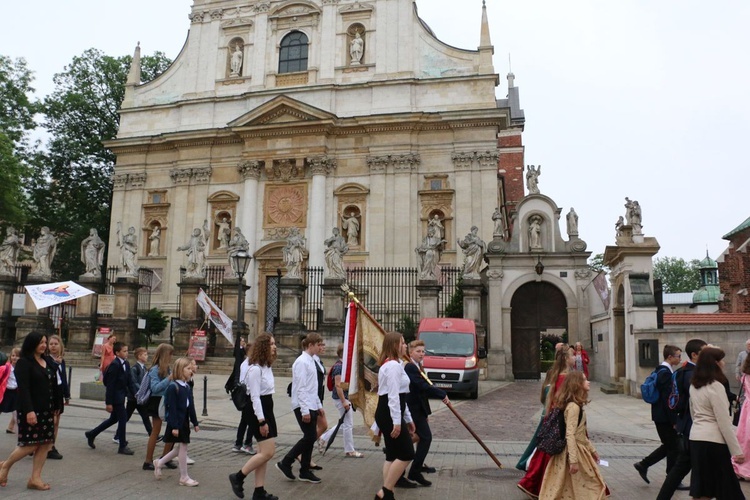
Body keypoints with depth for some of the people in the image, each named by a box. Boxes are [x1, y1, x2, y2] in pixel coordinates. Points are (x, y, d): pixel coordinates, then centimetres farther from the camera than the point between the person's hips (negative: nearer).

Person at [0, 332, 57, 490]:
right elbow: (23, 388, -16)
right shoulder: (24, 362, -9)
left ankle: (35, 478, 10)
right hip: (30, 410, -7)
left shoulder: (47, 362, 13)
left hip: (46, 410, 7)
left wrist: (54, 409, 15)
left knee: (46, 443, 3)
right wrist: (29, 410, -23)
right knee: (30, 444, -5)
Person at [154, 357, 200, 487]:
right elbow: (172, 408, -18)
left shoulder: (187, 387, 8)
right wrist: (174, 426, -20)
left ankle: (159, 463, 35)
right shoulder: (173, 387, -17)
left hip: (185, 421, 8)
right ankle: (184, 477, 9)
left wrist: (195, 423, 13)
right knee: (183, 446, -2)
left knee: (180, 447, 15)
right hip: (176, 422, -8)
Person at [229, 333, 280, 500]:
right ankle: (238, 477, 8)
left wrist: (267, 417, 16)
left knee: (264, 452, 10)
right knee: (267, 452, -8)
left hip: (267, 409, 9)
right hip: (258, 411, -9)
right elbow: (255, 397, -20)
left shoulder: (267, 367, 11)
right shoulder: (255, 369, -18)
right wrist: (261, 421, -22)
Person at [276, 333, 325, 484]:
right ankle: (285, 463, 6)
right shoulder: (302, 362, -16)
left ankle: (305, 471, 19)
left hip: (312, 406, 9)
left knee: (311, 438, 11)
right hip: (304, 407, -9)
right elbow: (300, 388, -20)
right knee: (310, 437, -7)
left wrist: (319, 405, 19)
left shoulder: (311, 361, 13)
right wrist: (305, 410, -22)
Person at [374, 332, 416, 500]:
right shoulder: (393, 366, -15)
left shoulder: (391, 365, 18)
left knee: (393, 455, 12)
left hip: (387, 414, 10)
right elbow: (393, 396, -21)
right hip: (389, 414, -10)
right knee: (407, 454, -5)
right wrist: (397, 421, -23)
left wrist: (408, 418, 23)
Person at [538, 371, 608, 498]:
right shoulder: (573, 407, -20)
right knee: (591, 486, 1)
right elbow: (570, 435, -25)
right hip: (575, 451, -9)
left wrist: (592, 450, 23)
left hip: (581, 449, 9)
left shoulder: (576, 406, 11)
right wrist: (573, 460, -26)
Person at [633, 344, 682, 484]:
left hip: (661, 416, 9)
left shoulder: (661, 370, 11)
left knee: (668, 446, 17)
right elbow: (667, 399, -22)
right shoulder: (665, 372, -19)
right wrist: (674, 420, -18)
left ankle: (643, 465, 20)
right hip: (665, 417, -9)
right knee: (673, 447, 3)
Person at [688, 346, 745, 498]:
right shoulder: (716, 386, -15)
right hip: (714, 441, -7)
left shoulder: (694, 385, 9)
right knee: (727, 489, 5)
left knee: (700, 489, 12)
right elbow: (724, 423, -15)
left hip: (696, 438, 7)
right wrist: (737, 450, -10)